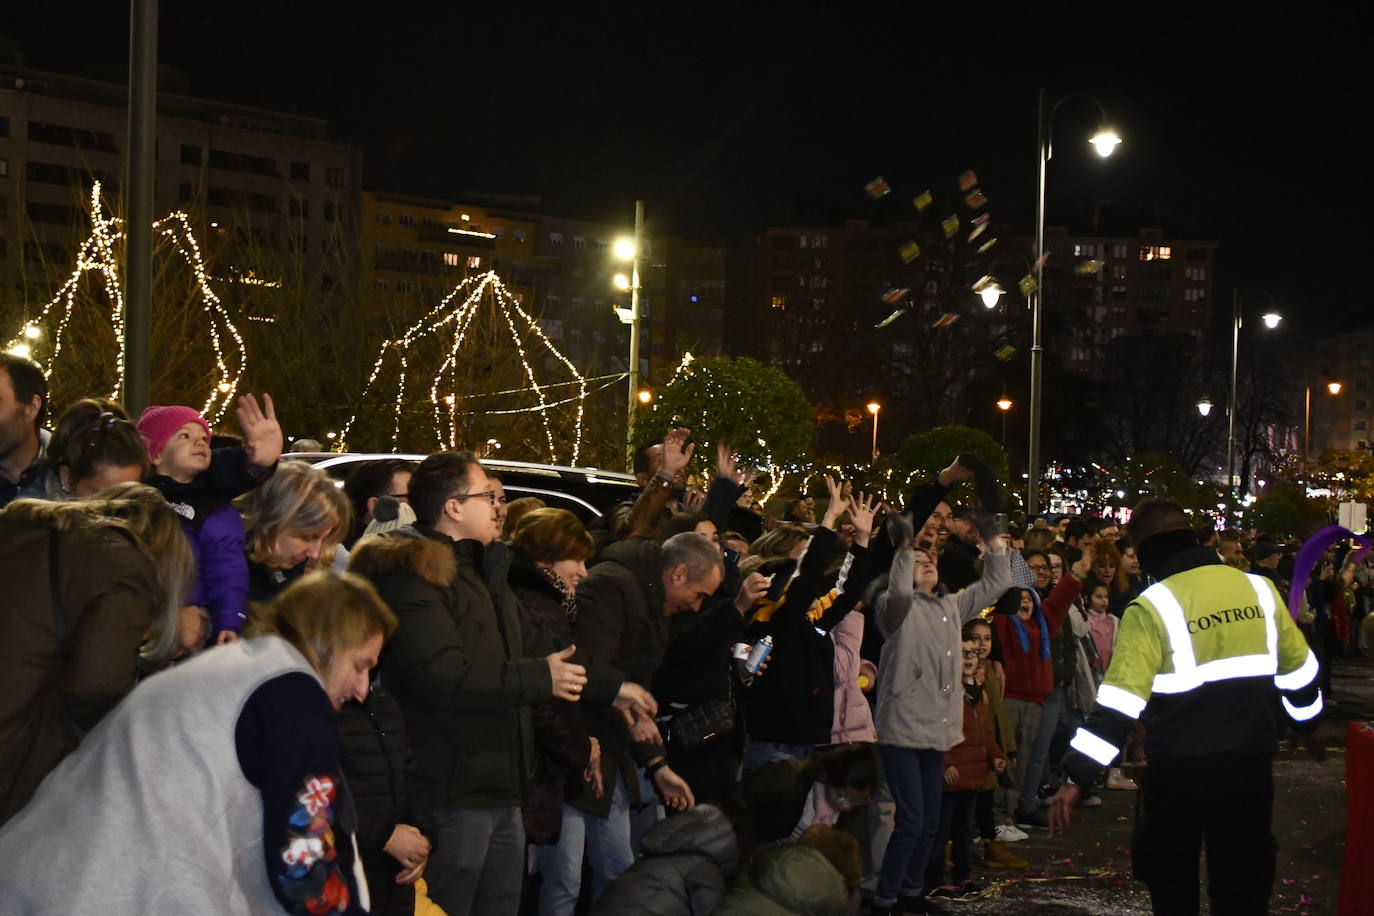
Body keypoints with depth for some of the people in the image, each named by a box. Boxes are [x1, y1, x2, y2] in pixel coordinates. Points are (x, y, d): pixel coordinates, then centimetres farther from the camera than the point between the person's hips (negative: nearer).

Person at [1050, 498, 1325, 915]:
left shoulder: (1153, 606, -13)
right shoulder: (1259, 588, 1)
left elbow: (1120, 700, -19)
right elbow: (1298, 666, 12)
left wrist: (1076, 776, -17)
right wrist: (1309, 724, 30)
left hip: (1179, 769, -3)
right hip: (1252, 762, 4)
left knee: (1169, 880, 16)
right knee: (1244, 878, 13)